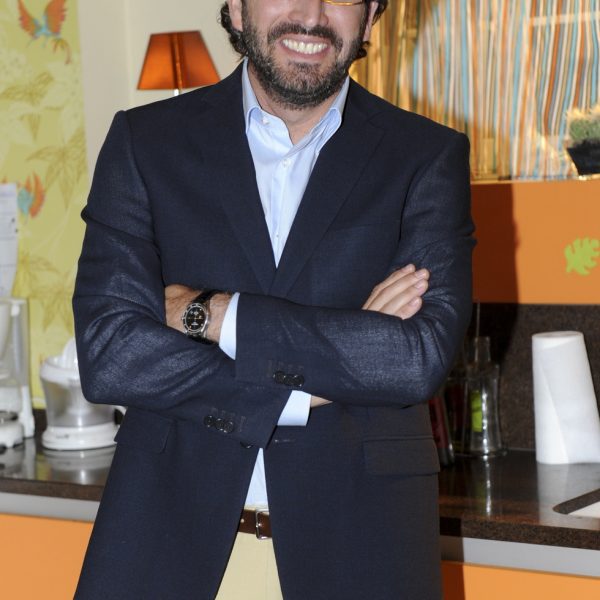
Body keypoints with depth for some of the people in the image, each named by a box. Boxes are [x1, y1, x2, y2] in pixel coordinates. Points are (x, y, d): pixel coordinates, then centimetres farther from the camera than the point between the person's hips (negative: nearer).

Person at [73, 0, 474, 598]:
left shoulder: (429, 158, 0)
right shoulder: (143, 141, 1)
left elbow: (421, 357, -13)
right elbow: (107, 354, -9)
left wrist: (214, 315, -13)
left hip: (354, 540, 0)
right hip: (170, 531, 1)